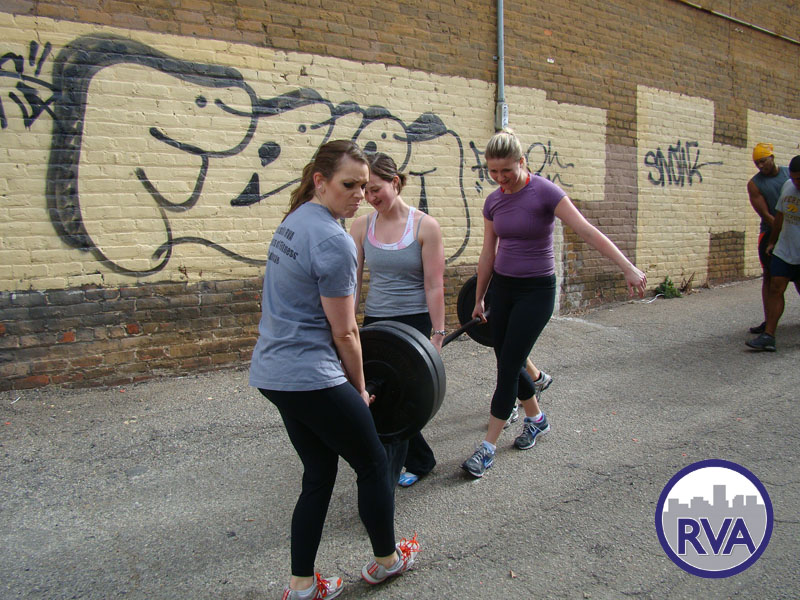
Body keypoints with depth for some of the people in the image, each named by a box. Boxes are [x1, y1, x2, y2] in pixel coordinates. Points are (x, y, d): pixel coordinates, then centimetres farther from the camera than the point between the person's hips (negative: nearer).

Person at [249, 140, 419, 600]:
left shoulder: (296, 221, 10)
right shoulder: (333, 241, -20)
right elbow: (343, 331, -15)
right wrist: (360, 388, 1)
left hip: (273, 372, 9)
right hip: (312, 379, -9)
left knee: (319, 475, 18)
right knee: (373, 463, 12)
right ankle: (387, 560, 33)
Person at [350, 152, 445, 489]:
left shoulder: (425, 227, -9)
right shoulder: (361, 226, 2)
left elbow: (434, 286, -8)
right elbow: (353, 281, 2)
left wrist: (438, 334, -9)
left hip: (413, 322, -5)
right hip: (375, 322, 5)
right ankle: (421, 461, 36)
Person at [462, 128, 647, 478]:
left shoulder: (544, 192, -13)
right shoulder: (493, 201, 4)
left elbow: (587, 232, -20)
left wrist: (628, 268, -27)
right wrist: (478, 299, 16)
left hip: (536, 289, -6)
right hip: (502, 287, 6)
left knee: (509, 366, -8)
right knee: (508, 363, 11)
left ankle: (488, 448, 0)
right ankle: (536, 418, 37)